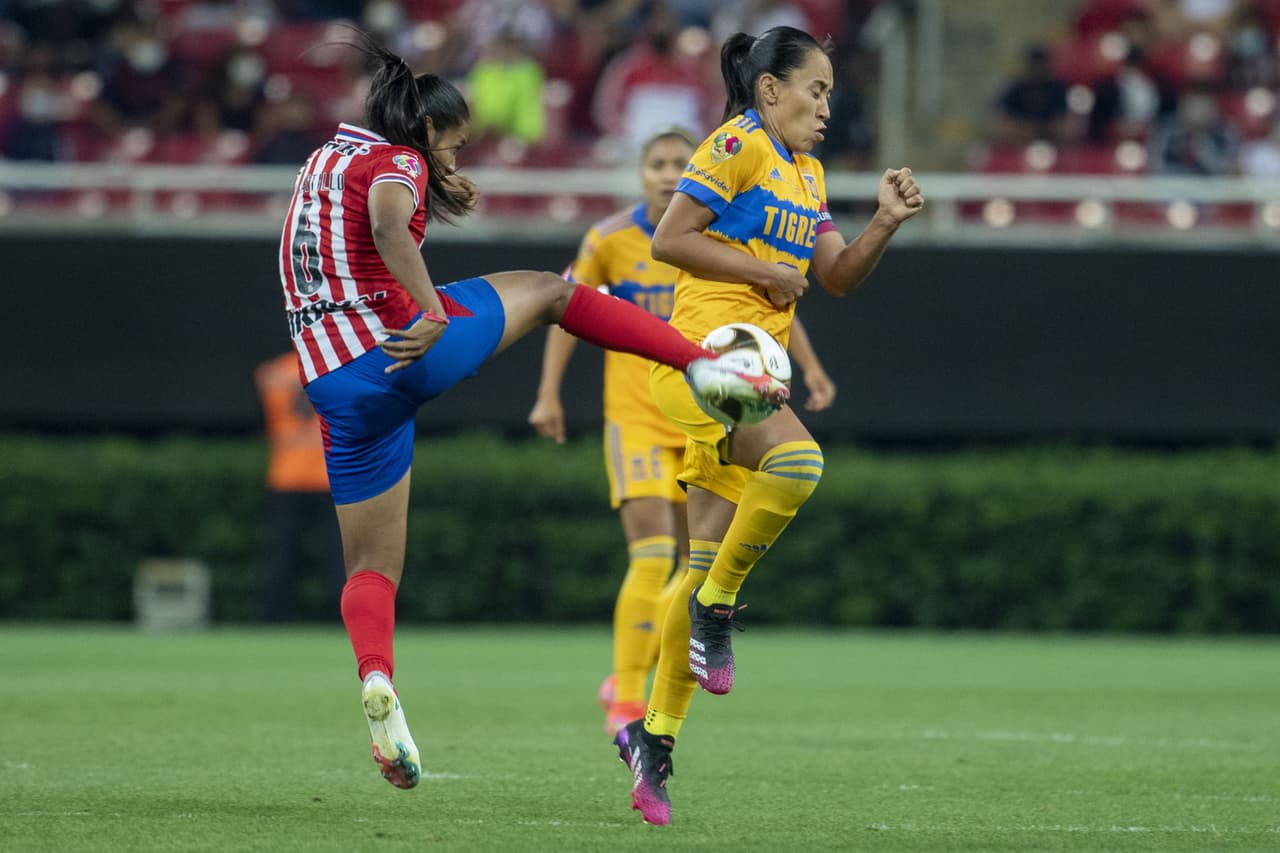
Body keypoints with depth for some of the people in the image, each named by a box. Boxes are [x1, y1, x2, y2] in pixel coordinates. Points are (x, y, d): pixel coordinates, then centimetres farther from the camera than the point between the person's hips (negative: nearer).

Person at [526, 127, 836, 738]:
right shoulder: (610, 239, -4)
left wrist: (811, 368, 4)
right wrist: (548, 394, -2)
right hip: (636, 418, -3)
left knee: (701, 567, 5)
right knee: (652, 552, -19)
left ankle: (628, 677, 25)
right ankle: (626, 700, -14)